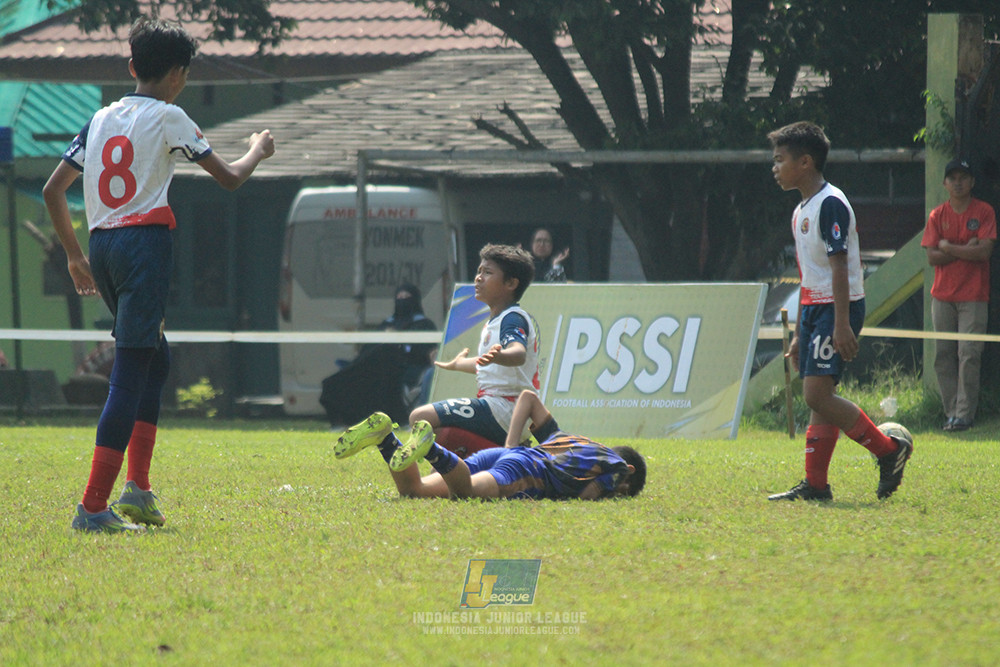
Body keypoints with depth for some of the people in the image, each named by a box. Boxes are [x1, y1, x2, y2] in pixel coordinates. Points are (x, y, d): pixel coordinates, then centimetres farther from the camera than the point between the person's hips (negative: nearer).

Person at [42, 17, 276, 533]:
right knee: (130, 375, -10)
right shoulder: (167, 117, -2)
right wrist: (258, 151, 24)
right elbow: (229, 179, 2)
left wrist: (75, 256, 25)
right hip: (145, 241, -7)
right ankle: (93, 507, -17)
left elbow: (53, 190, 15)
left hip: (101, 244, 7)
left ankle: (137, 486, 14)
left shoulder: (102, 118, 14)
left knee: (153, 361, 22)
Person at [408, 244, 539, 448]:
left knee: (421, 418, -20)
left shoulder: (513, 318, -12)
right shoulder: (493, 322, 20)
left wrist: (497, 356, -58)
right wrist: (456, 365, 58)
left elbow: (519, 354, -34)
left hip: (502, 409, -11)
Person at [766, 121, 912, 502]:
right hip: (814, 309, 10)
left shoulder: (830, 204, -13)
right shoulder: (801, 211, 18)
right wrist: (798, 334, 22)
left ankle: (889, 450, -6)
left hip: (839, 308, -10)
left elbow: (838, 266, -19)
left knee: (817, 394, -16)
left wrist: (841, 324, -24)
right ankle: (815, 485, 5)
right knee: (819, 398, 6)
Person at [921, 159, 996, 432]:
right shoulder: (937, 216, 9)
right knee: (943, 355, 1)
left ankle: (965, 413, -8)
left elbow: (985, 251, -11)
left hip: (974, 296, -3)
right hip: (942, 295, 3)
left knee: (969, 354, -9)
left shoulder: (984, 212, 1)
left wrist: (949, 248, -7)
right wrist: (966, 249, -10)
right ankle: (951, 411, 7)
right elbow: (932, 257, 0)